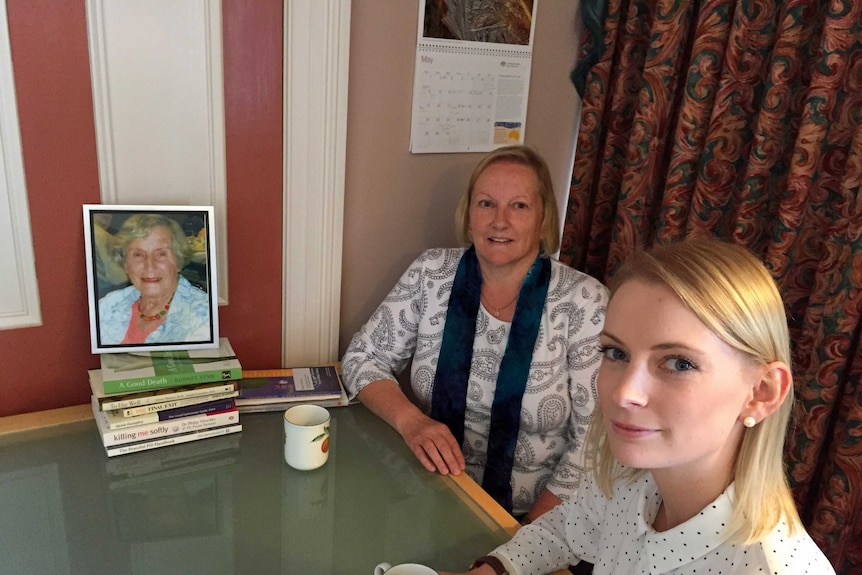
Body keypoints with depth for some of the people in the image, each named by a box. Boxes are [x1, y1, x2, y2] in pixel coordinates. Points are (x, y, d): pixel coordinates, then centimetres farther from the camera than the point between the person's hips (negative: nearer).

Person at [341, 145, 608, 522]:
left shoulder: (583, 303, -9)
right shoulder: (431, 274, -2)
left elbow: (594, 439, -8)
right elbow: (362, 358, 3)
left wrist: (530, 534, -14)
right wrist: (409, 419, -15)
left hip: (529, 516, -1)